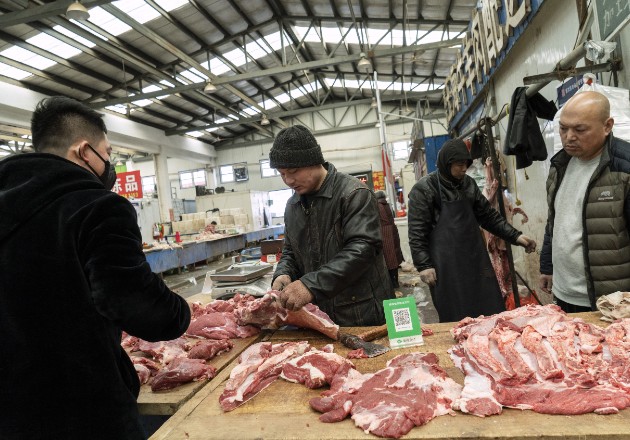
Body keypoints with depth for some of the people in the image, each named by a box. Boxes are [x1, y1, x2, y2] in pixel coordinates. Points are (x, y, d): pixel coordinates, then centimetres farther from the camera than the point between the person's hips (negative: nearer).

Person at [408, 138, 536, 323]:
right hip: (446, 264, -6)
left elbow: (488, 215, 16)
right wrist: (424, 265, -14)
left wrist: (515, 236, 8)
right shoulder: (424, 189, -9)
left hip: (475, 257, 6)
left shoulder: (469, 184, 9)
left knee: (490, 312, 11)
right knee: (456, 319, 3)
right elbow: (417, 232, -10)